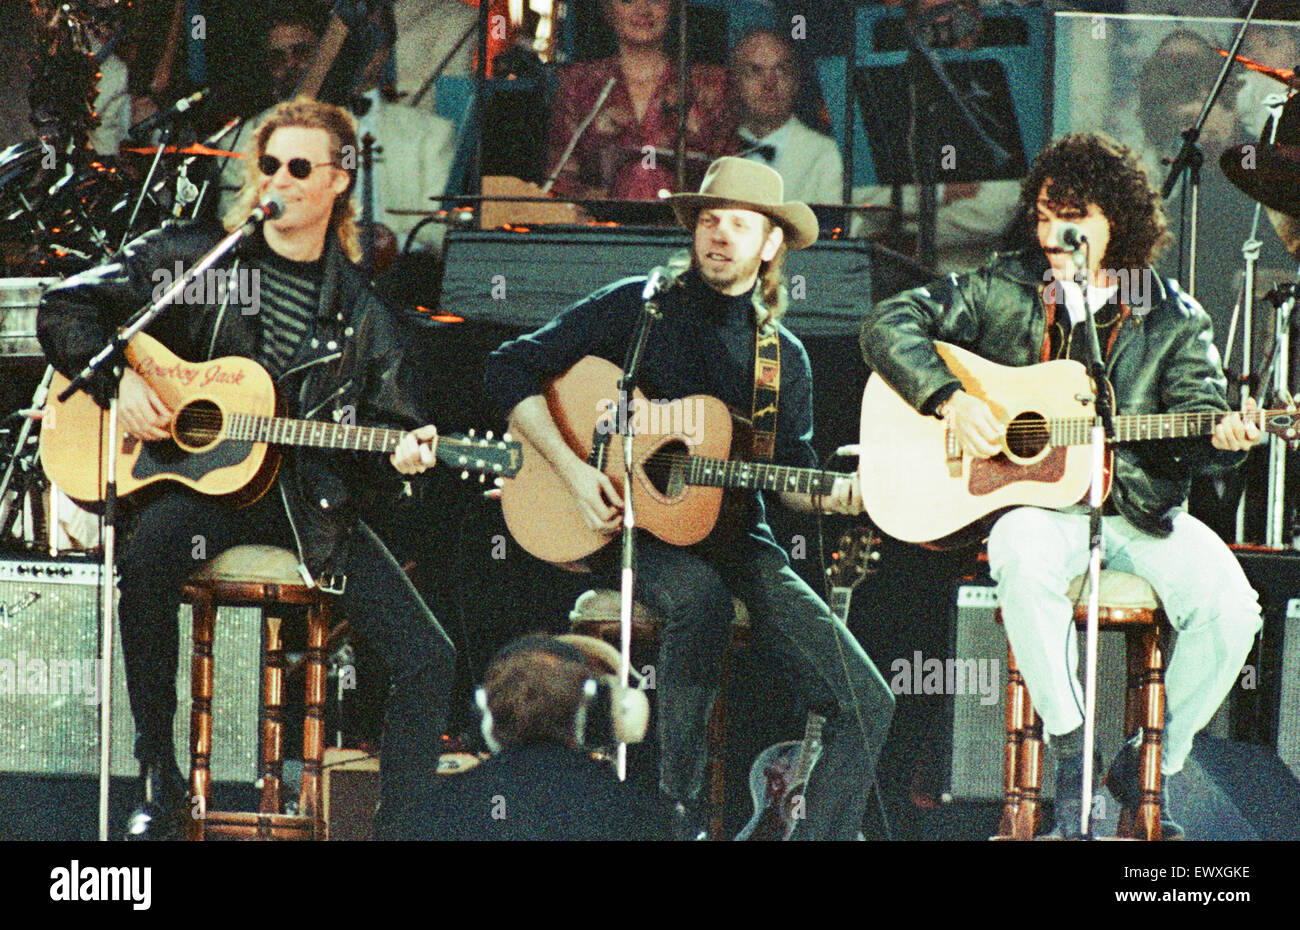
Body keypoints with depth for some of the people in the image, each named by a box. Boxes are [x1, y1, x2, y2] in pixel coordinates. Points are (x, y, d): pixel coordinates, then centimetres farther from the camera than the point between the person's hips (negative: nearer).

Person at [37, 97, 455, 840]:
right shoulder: (189, 256, 3)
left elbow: (375, 428, 12)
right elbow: (67, 310, 3)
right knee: (148, 554, -38)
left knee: (430, 660, -13)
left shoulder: (362, 316, 8)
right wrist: (118, 382, -12)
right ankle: (160, 781, -23)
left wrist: (401, 454, -11)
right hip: (198, 484, -2)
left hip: (313, 502, 2)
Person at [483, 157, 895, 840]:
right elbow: (511, 369, -4)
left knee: (867, 705, -11)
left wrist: (827, 498, -10)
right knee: (700, 595, -40)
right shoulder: (639, 308, 0)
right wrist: (570, 467, -15)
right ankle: (683, 812, -27)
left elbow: (790, 477, 14)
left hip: (736, 538, 4)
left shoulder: (786, 358, 11)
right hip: (633, 530, -4)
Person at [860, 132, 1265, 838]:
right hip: (1035, 502, -1)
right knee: (1025, 558, -38)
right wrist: (951, 401, -13)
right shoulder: (1004, 289, 5)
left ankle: (1156, 765, 0)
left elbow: (1196, 408, 0)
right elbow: (887, 324, 1)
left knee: (1230, 608, -24)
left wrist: (1220, 438, -25)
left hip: (1139, 508, 1)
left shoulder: (1172, 319, 6)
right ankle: (1072, 749, -23)